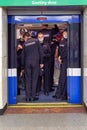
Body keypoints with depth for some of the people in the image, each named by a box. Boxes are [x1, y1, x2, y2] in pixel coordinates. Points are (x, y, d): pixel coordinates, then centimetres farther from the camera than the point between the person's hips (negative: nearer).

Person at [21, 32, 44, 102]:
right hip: (35, 62, -1)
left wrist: (22, 67, 16)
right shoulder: (36, 41, 3)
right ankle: (33, 96, 3)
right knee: (34, 79, 3)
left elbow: (23, 56, 11)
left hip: (27, 63, 2)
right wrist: (41, 62, 3)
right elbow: (40, 52, -2)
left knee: (28, 80, 6)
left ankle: (28, 97, 6)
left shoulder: (25, 44, 8)